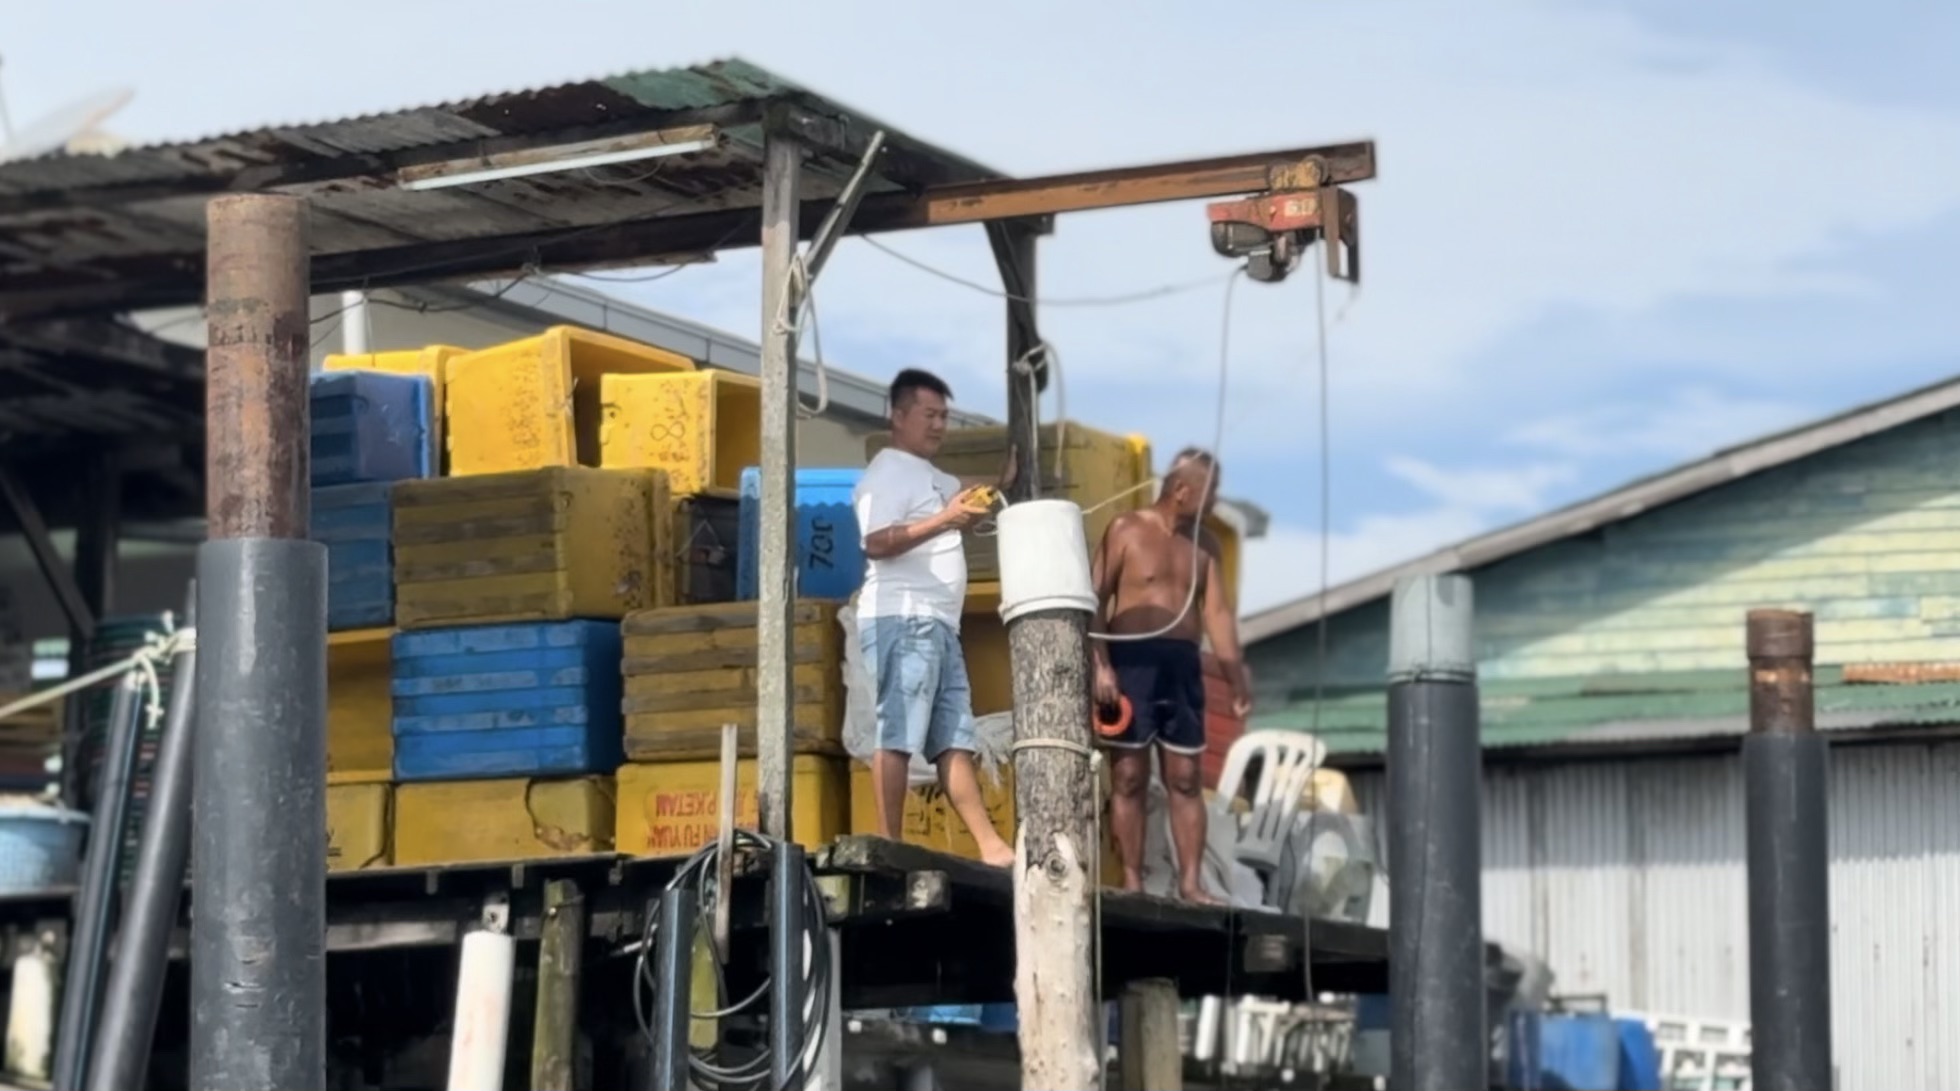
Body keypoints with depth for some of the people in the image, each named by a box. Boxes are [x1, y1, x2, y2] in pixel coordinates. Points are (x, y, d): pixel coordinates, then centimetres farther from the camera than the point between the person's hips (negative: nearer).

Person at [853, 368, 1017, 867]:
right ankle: (889, 848, -17)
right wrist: (944, 520, -27)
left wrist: (1003, 483, 13)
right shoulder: (888, 473, -5)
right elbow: (876, 543, -18)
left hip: (939, 623, 10)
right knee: (898, 735, -14)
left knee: (953, 740, 6)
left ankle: (991, 847, 4)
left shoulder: (931, 477, 24)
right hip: (902, 619, -10)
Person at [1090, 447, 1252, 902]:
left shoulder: (1204, 545, 13)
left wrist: (1237, 677, -1)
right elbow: (1095, 601, -5)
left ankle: (1190, 883, 4)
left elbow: (1217, 613, 8)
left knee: (1186, 779, 3)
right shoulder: (1126, 531, -1)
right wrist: (1100, 665, -15)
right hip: (1131, 659, -5)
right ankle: (1132, 883, -2)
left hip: (1183, 664, 5)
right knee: (1129, 776, -3)